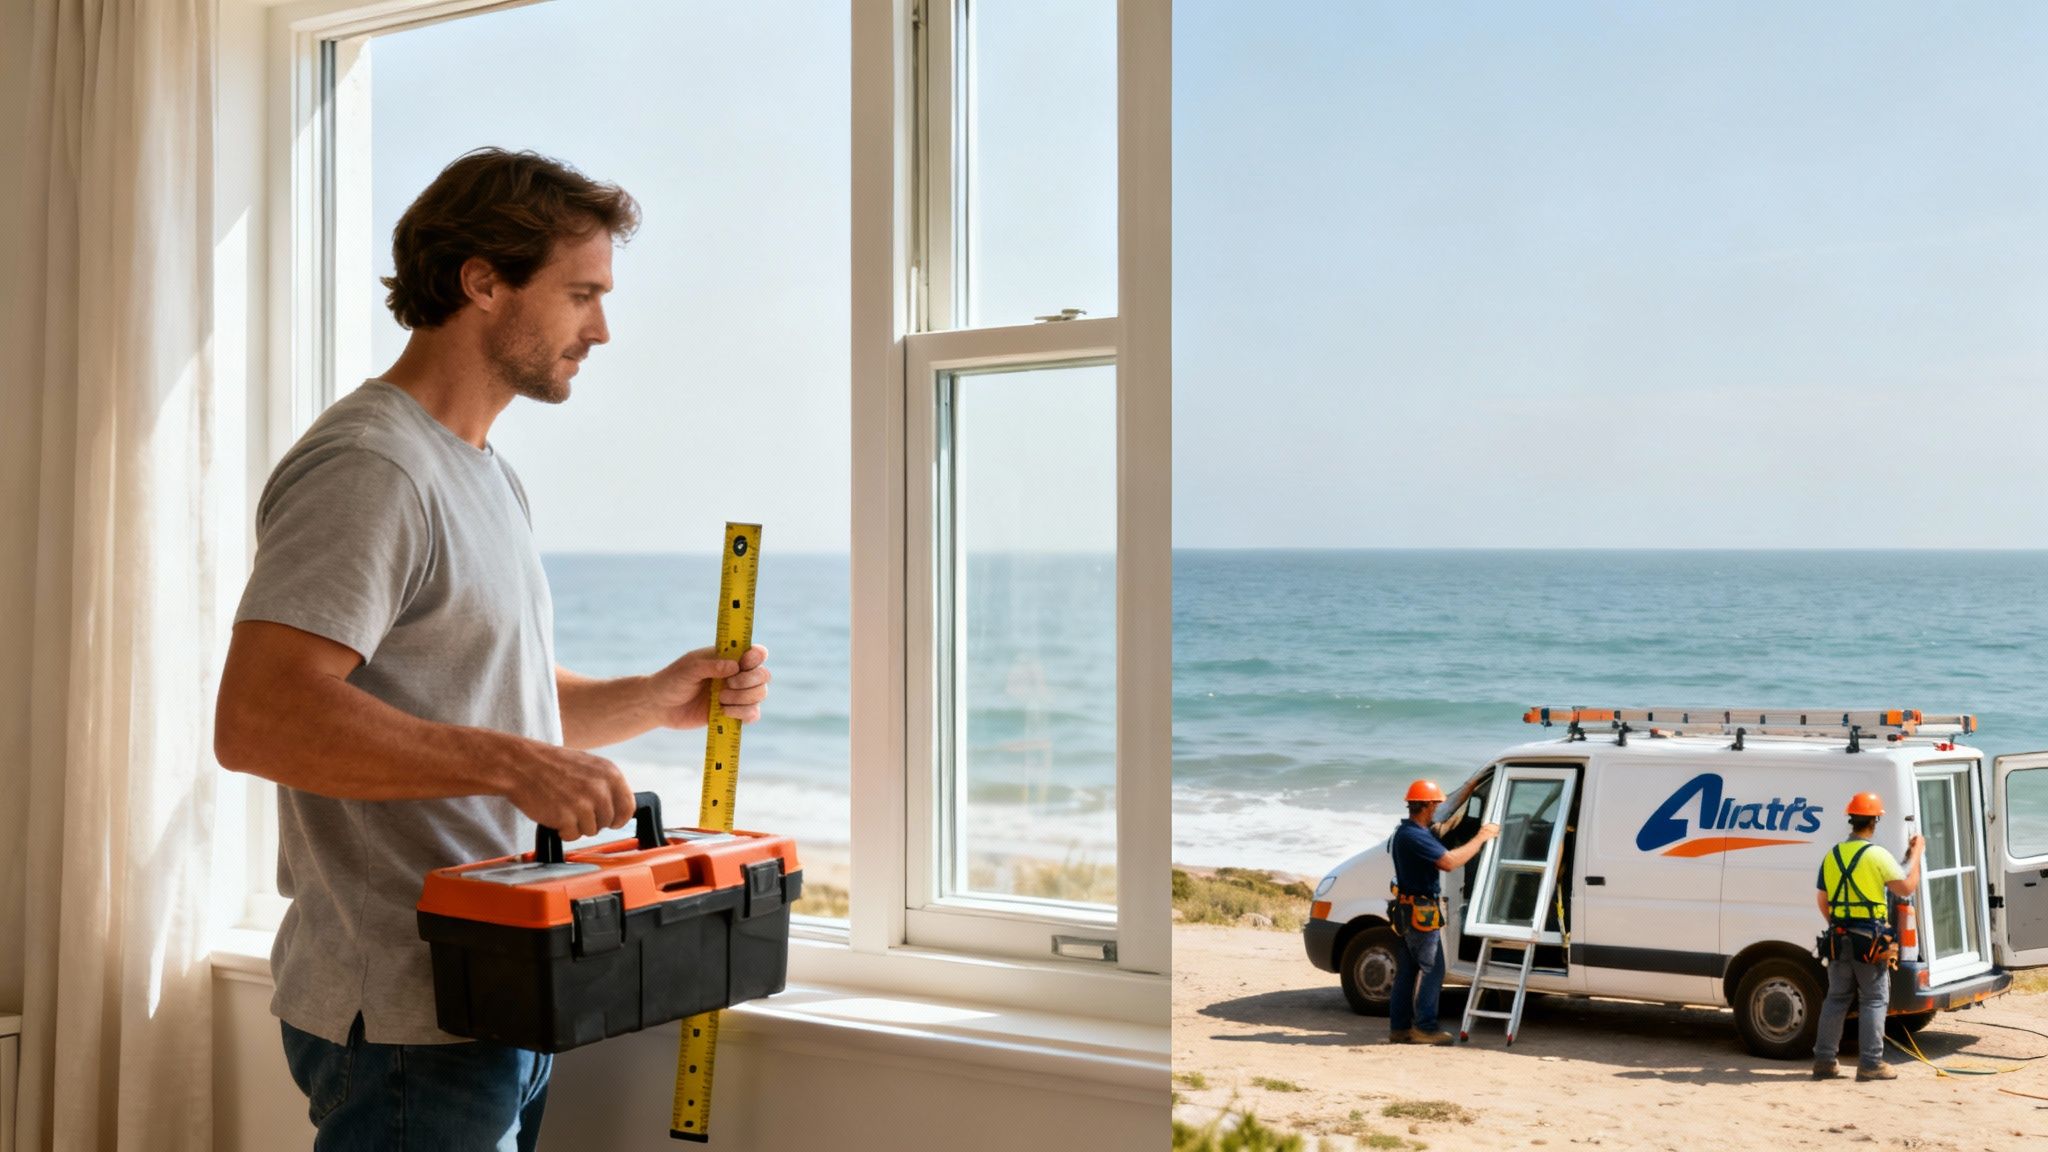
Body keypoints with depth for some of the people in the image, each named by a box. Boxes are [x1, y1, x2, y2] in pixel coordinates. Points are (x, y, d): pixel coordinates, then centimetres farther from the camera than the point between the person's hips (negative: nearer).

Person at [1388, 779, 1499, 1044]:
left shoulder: (1408, 832, 14)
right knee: (1431, 968, -4)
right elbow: (1449, 861, -29)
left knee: (1407, 970, 12)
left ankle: (1399, 1027, 15)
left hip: (1409, 911, 11)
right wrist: (1481, 838, -21)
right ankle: (1424, 1027, -1)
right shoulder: (1413, 836, -22)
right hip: (1421, 911, -11)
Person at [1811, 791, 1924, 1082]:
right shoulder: (1877, 855, -11)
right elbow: (1907, 887, -8)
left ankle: (1824, 1060, 12)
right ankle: (1870, 1064, 3)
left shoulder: (1833, 855, 7)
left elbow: (1821, 900, 12)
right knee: (1873, 1000, 3)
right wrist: (1916, 854, 3)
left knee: (1836, 998, 12)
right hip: (1869, 938, -5)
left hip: (1839, 938, 5)